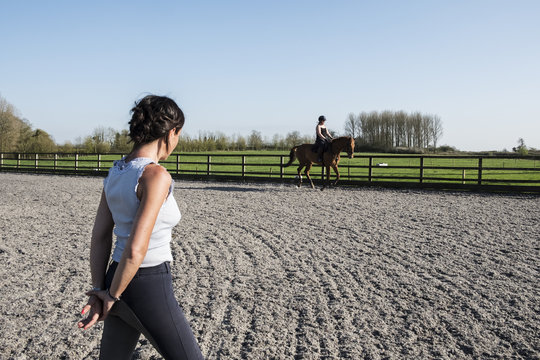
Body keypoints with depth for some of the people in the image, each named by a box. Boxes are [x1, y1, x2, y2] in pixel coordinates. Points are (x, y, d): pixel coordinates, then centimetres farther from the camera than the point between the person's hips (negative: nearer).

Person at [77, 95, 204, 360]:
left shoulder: (116, 172, 4)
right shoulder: (156, 175, -22)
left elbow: (99, 236, 5)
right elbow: (135, 250, -26)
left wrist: (98, 291, 3)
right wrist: (112, 295, -11)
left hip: (119, 282, 8)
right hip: (149, 290, -8)